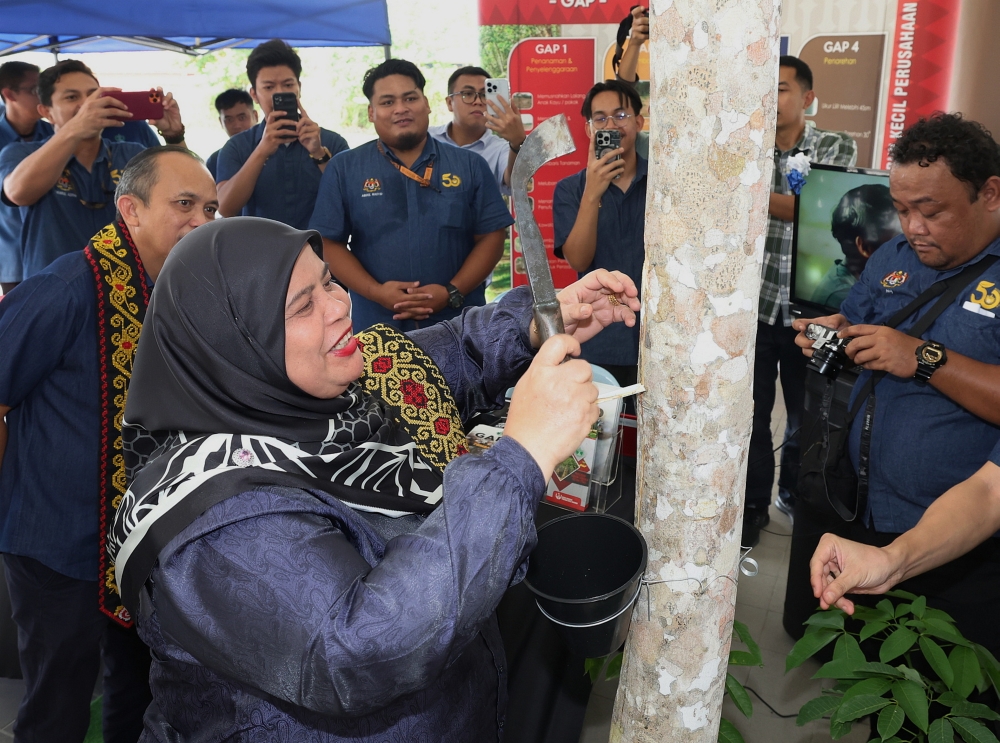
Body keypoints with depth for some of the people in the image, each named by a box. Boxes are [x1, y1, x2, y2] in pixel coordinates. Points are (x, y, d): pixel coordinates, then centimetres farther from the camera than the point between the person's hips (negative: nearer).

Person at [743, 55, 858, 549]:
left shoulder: (837, 148, 0)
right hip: (753, 306, 0)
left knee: (805, 414, 14)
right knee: (752, 412, 7)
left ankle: (796, 497, 35)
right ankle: (753, 504, 24)